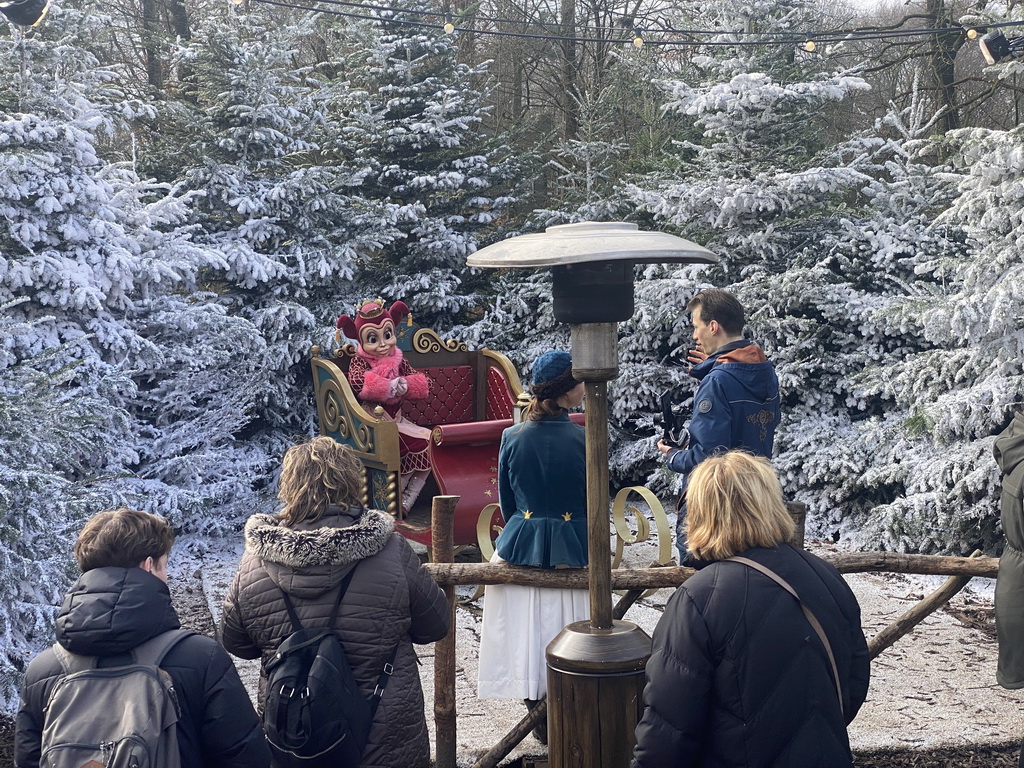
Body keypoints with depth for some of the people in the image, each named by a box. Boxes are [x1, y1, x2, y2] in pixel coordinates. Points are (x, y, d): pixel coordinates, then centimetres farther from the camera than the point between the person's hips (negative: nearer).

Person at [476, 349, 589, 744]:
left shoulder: (512, 438, -6)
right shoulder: (584, 439, -13)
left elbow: (506, 502, 4)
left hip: (521, 548, 2)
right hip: (572, 549, -2)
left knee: (527, 631, 13)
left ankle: (541, 721, 25)